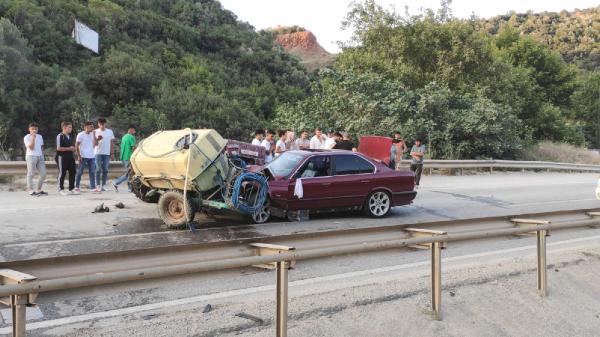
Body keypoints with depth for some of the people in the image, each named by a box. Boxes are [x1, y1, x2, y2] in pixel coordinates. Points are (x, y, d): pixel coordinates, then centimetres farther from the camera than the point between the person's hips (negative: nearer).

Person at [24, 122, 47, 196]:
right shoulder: (27, 137, -4)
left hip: (40, 157, 6)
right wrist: (33, 138, -18)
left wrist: (42, 156, 13)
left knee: (43, 173, 3)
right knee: (31, 174, -2)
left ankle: (38, 189, 14)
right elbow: (31, 147, -14)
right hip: (31, 156, -6)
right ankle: (30, 190, 1)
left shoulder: (40, 137, 13)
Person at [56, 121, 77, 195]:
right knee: (62, 173, -2)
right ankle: (61, 189, 8)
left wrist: (73, 149, 5)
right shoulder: (60, 136, -10)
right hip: (62, 157, -8)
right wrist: (69, 148, -13)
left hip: (70, 157, 8)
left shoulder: (71, 137, 16)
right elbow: (58, 148, -18)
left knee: (72, 173, 6)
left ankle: (71, 189, 15)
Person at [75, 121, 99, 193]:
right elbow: (76, 146, -5)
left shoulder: (92, 134, 11)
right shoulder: (80, 135, -5)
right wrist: (78, 156, -11)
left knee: (92, 172, 2)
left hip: (92, 156, 5)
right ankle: (77, 187, 11)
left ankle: (93, 187, 4)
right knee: (80, 172, 2)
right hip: (83, 157, -5)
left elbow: (96, 144, 3)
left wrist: (94, 135, -4)